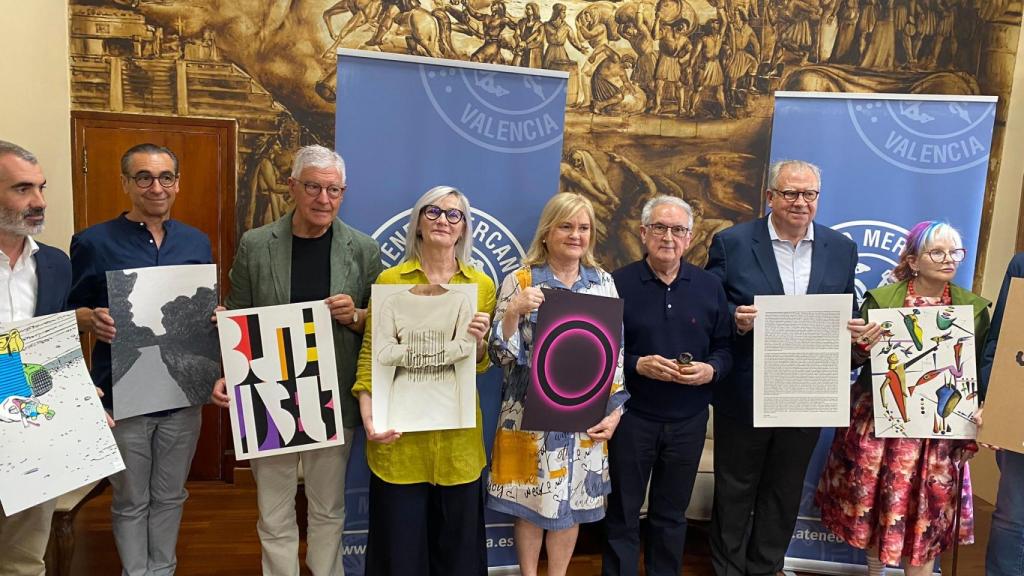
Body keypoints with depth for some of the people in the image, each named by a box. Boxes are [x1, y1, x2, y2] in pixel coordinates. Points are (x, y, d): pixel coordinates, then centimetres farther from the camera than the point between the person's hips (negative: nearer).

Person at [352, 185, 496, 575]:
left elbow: (481, 367, 8)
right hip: (398, 435, -1)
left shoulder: (482, 284, 4)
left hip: (457, 436, 2)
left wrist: (478, 342, -14)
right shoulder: (390, 279, 0)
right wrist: (368, 415, -15)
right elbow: (370, 353, -2)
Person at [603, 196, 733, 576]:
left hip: (689, 419, 3)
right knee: (623, 515, 10)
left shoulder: (710, 286, 4)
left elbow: (725, 347, 7)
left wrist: (711, 370, -13)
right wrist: (638, 365, -21)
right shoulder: (618, 284, -6)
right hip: (631, 416, -2)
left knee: (672, 514, 18)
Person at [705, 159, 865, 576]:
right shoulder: (731, 243, -8)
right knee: (735, 491, 13)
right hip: (744, 395, -3)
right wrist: (735, 319, -25)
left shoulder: (841, 249, 4)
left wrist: (853, 330, -11)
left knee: (784, 493, 18)